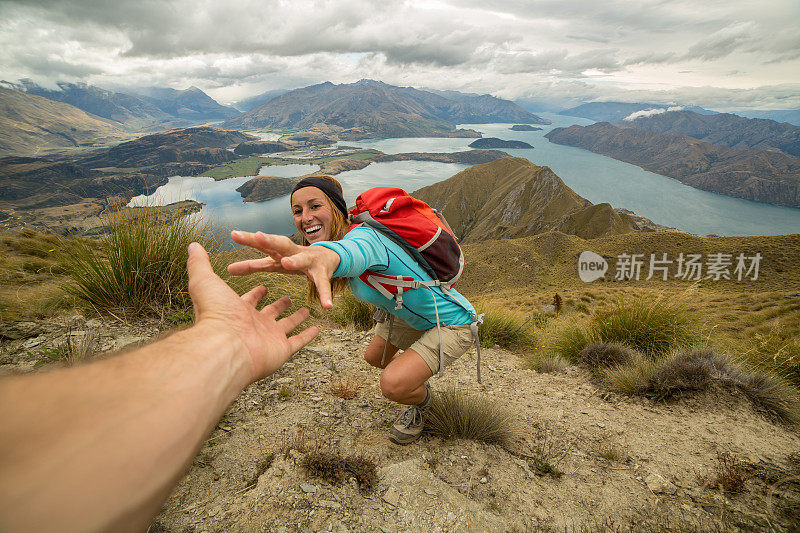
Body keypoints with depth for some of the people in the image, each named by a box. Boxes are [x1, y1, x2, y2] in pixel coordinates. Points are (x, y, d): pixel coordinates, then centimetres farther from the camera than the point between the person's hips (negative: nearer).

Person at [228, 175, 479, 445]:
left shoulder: (363, 236, -33)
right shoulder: (353, 233, -5)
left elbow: (353, 252, -60)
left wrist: (322, 256, -81)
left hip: (452, 322, -9)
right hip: (409, 313, 9)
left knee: (393, 385, -19)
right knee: (374, 357, 21)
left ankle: (421, 401, 19)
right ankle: (417, 381, 52)